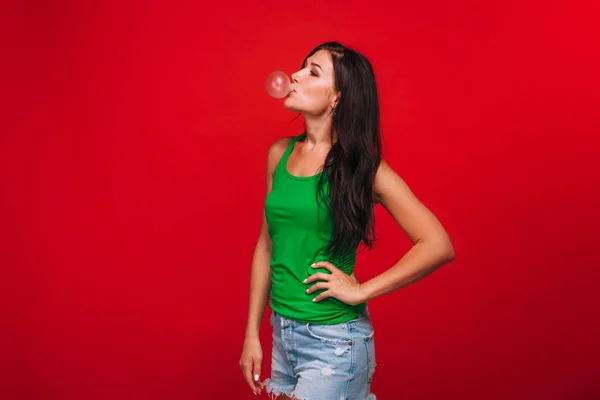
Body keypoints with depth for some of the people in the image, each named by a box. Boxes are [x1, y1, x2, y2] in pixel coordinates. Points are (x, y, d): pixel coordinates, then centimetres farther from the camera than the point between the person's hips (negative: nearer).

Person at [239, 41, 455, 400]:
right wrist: (252, 334, 8)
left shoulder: (361, 166, -12)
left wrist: (361, 291, -14)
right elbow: (267, 244, 8)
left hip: (333, 341, -5)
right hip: (282, 333, 5)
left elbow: (438, 246, -16)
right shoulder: (279, 154, 2)